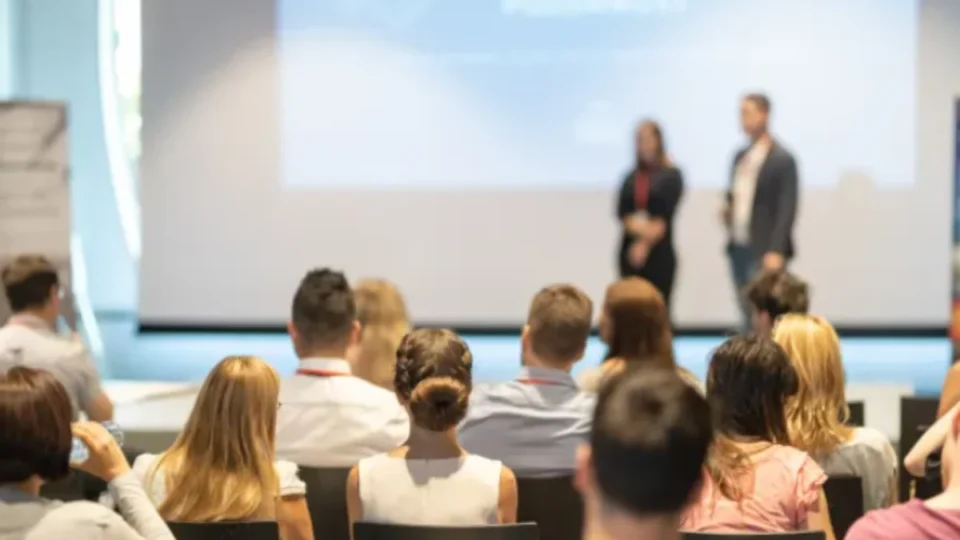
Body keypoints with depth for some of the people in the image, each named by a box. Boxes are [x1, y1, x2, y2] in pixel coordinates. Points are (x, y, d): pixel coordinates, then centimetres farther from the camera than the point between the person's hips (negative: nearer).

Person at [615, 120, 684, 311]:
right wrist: (636, 226, -17)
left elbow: (666, 214, -6)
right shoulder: (631, 178, 11)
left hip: (660, 252, -3)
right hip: (630, 251, 3)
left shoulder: (671, 175, 1)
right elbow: (621, 212, 3)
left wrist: (646, 244, -11)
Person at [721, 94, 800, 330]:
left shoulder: (783, 159, -9)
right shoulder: (741, 156, 13)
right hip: (738, 247, 7)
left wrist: (776, 251, -19)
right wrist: (727, 208, 2)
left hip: (765, 251, -7)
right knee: (748, 314, 8)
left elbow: (787, 209, -12)